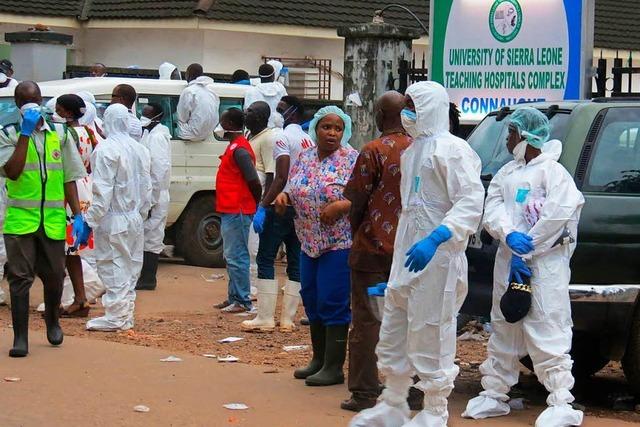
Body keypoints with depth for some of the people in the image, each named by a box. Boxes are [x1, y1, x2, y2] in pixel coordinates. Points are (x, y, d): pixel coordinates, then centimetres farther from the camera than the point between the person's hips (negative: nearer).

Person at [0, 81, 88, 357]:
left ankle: (52, 321, 37)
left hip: (53, 220, 2)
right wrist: (25, 132, -17)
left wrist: (78, 216, 2)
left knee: (54, 276, 11)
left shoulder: (60, 134, 7)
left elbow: (69, 179, 9)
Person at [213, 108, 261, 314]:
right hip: (231, 211, 11)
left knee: (236, 256, -8)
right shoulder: (235, 147, 16)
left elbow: (254, 181, -21)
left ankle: (242, 301, -6)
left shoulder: (239, 150, -17)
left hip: (237, 212, -11)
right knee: (232, 256, 15)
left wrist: (258, 207, -10)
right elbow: (251, 180, 20)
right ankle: (234, 297, 21)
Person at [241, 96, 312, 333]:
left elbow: (281, 178, -18)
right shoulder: (309, 141, 14)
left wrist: (262, 207, -17)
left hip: (282, 206, -8)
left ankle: (265, 318, -7)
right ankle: (288, 319, 8)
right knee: (295, 262, 8)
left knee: (266, 260, -3)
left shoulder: (283, 138, -10)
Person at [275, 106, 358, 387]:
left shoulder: (352, 160, -9)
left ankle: (334, 367, 2)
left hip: (339, 244, -7)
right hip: (309, 243, 7)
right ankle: (319, 359, 27)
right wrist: (284, 196, -2)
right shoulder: (304, 158, 10)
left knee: (333, 303, -6)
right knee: (311, 301, 13)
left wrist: (340, 206, -26)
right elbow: (294, 189, 20)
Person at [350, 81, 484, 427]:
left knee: (431, 338, -4)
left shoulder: (451, 149, -10)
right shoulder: (413, 151, 20)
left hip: (436, 257, -10)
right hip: (405, 256, 10)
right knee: (392, 336, 14)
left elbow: (471, 201, -21)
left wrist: (435, 239, -32)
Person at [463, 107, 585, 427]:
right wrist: (509, 236, -16)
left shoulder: (552, 171, -6)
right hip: (509, 258, 8)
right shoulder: (505, 174, 16)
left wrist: (526, 254, -15)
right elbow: (492, 211, 5)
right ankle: (494, 394, 23)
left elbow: (558, 215, -16)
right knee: (503, 329, 14)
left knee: (547, 333, -12)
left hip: (545, 261, -8)